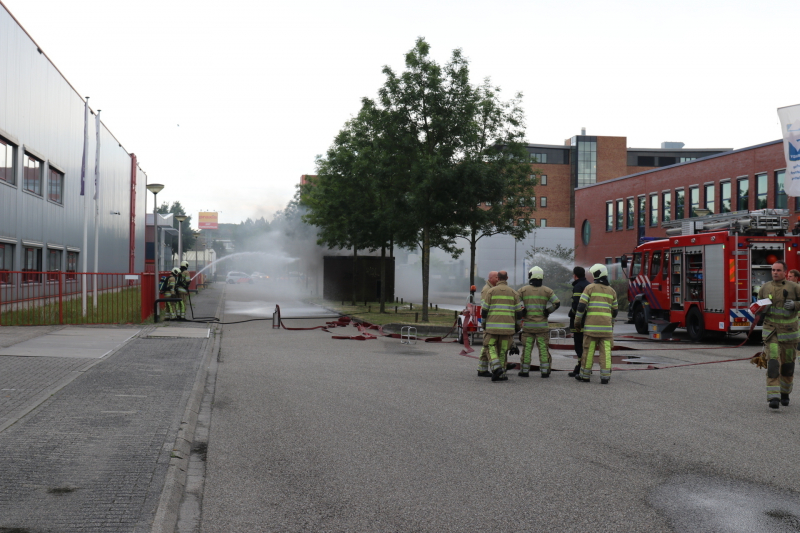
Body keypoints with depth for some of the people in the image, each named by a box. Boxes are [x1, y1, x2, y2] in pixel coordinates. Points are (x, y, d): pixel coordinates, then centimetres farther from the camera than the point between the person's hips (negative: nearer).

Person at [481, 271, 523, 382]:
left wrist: (483, 323, 13)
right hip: (507, 326, 2)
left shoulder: (491, 291, 0)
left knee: (491, 348, 8)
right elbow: (519, 312, 4)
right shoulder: (513, 292, 6)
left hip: (493, 326, -2)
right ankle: (500, 374, 10)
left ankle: (496, 368, -15)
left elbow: (484, 310, -1)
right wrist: (517, 326, 16)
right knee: (502, 350, 10)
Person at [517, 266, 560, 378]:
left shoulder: (523, 290, 1)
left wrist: (520, 312, 4)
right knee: (543, 348, 4)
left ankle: (524, 370, 7)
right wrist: (547, 311, 4)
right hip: (542, 325, 0)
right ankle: (545, 371, 4)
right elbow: (557, 303, -5)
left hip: (527, 324, 0)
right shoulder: (547, 291, 2)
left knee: (527, 348, 5)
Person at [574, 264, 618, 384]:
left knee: (588, 350, 2)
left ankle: (585, 375, 10)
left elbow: (581, 306, -7)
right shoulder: (612, 291, 12)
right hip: (606, 325, 3)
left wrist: (577, 321, 1)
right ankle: (605, 377, -2)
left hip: (591, 324, -3)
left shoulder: (590, 288, -1)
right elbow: (614, 311, 18)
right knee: (606, 351, 2)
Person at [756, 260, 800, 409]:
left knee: (787, 364, 13)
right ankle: (773, 398, -16)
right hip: (771, 331, 0)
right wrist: (761, 310, -9)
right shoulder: (765, 287, 2)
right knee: (773, 363, -13)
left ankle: (785, 393, 35)